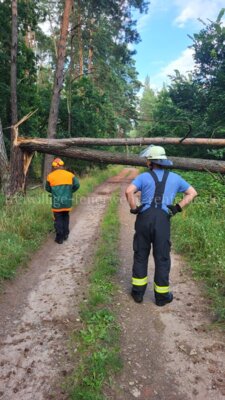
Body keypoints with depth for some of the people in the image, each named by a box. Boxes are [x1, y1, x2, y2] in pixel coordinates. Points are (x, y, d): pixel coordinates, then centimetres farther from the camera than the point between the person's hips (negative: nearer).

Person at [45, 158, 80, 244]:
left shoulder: (50, 176, -3)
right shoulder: (70, 175, 0)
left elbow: (48, 188, 7)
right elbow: (76, 185, -4)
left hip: (56, 202, -2)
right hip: (67, 202, 2)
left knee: (58, 220, 7)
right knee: (66, 218, 21)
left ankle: (59, 238, 10)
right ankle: (65, 234, 28)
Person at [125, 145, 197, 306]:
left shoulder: (144, 176, 3)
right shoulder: (175, 177, 13)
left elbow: (129, 191, -13)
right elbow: (192, 193, 16)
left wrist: (134, 208, -1)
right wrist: (178, 208, 7)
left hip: (144, 219, 0)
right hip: (163, 220, 1)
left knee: (140, 255, 13)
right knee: (162, 258, 10)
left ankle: (138, 292, 22)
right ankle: (162, 295, 21)